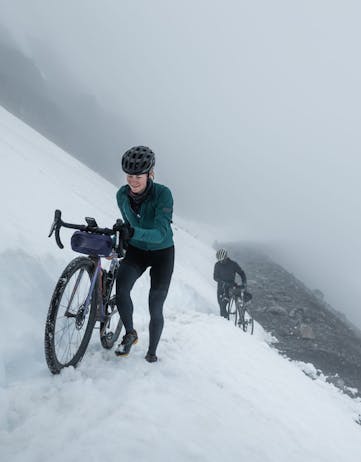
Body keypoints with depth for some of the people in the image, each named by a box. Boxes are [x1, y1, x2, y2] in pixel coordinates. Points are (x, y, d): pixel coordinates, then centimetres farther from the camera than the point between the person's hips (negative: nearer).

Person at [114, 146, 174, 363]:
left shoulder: (163, 194, -25)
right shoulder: (122, 195, -11)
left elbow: (161, 233, -36)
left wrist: (134, 232, -51)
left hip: (162, 253, -3)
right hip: (136, 250, 3)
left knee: (155, 308, -2)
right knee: (121, 289, -25)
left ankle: (152, 353, 23)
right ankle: (130, 333, 2)